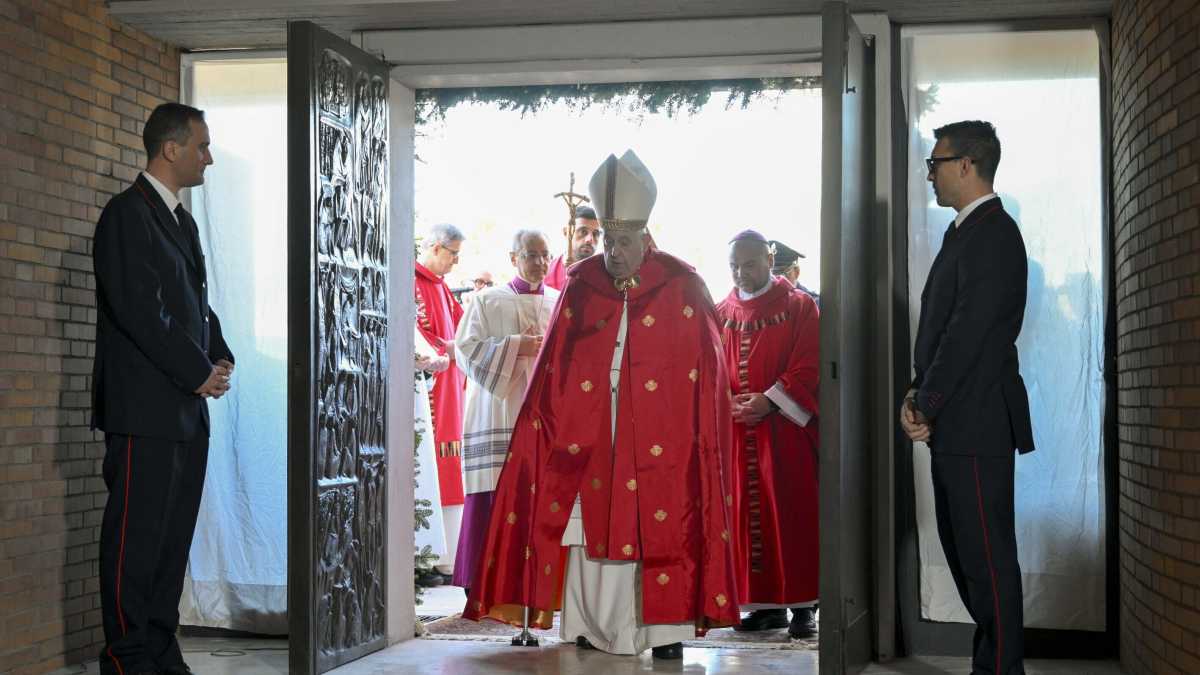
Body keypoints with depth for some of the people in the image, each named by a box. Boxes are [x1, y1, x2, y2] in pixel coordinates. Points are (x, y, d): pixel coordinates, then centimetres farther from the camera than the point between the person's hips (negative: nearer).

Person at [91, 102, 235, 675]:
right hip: (144, 407, -9)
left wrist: (220, 358, 7)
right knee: (136, 533, -4)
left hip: (187, 406, 9)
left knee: (175, 533, 9)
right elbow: (138, 310, -16)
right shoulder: (127, 214, -8)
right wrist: (197, 371, -12)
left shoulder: (183, 222, 19)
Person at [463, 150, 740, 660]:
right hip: (591, 436, 2)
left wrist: (702, 431, -6)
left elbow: (706, 369, 0)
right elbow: (555, 366, 7)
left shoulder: (681, 288, -2)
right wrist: (546, 420, -1)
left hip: (659, 439, -2)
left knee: (663, 532, -2)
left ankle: (667, 628, 4)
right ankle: (593, 626, 11)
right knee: (590, 528, 2)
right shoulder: (581, 285, 5)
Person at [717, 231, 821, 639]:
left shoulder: (799, 307, 1)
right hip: (737, 431, 4)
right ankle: (765, 603, 11)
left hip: (785, 429, -4)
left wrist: (770, 401, -17)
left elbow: (809, 367, -7)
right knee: (749, 516, 4)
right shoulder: (722, 313, 12)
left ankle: (802, 605, 3)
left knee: (792, 514, -3)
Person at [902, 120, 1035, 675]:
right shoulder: (967, 232, 17)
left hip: (977, 424, -10)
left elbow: (969, 331, -19)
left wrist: (925, 405, -12)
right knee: (961, 547, 15)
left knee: (986, 554, -4)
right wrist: (919, 394, 5)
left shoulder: (992, 235, -14)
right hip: (955, 422, 10)